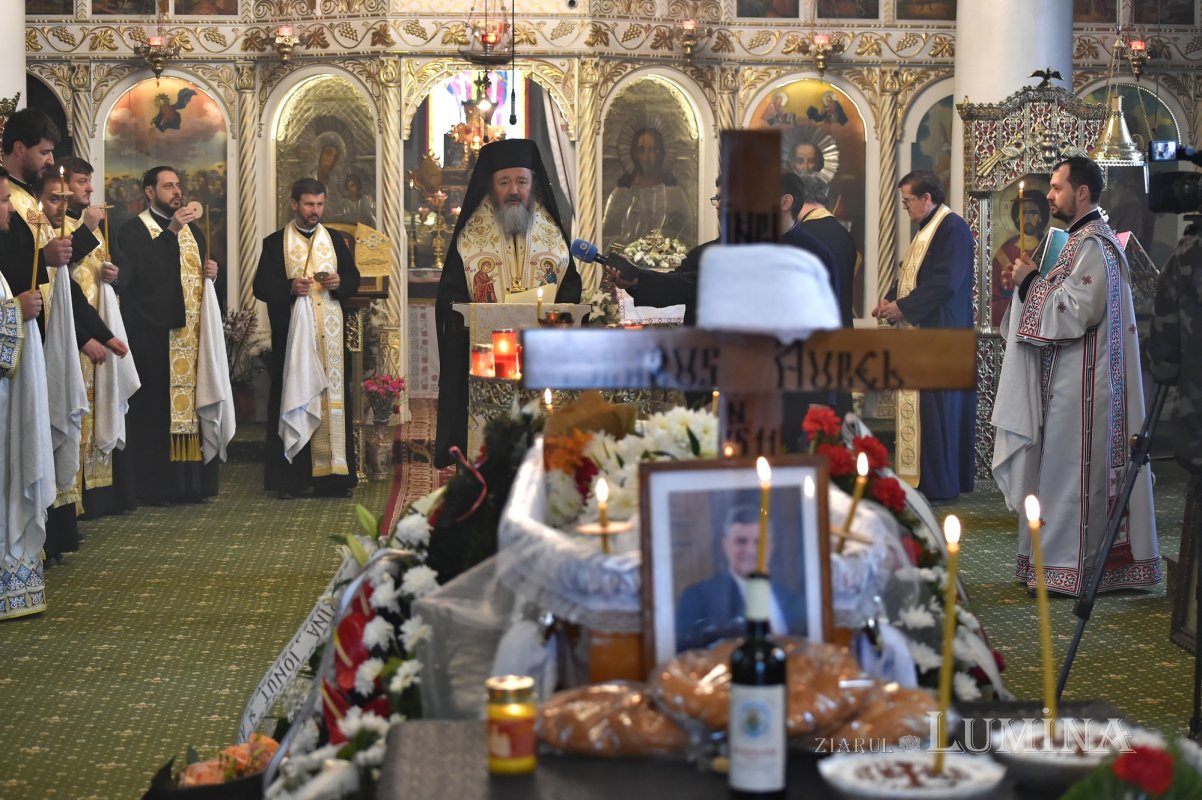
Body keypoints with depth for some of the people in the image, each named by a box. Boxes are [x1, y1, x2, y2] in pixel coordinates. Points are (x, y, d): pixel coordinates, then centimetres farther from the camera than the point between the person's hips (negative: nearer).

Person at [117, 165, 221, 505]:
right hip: (154, 333, -6)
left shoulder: (192, 230, 21)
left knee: (193, 400, 3)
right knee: (157, 406, -8)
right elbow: (139, 270, -19)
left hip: (192, 333, 6)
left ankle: (193, 482, 8)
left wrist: (210, 272, 5)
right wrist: (170, 231, -21)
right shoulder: (133, 231, -1)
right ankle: (155, 486, -4)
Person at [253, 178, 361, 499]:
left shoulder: (335, 241, 14)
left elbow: (353, 278, 15)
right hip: (292, 333, -3)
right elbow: (261, 286, 0)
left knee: (333, 397, -1)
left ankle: (332, 474, 2)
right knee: (293, 400, -3)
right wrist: (290, 287, -17)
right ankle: (292, 478, 0)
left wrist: (339, 282, -7)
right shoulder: (275, 243, 5)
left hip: (331, 332, 3)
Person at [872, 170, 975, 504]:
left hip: (939, 333, -10)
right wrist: (889, 299, 5)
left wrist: (902, 306, -15)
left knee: (937, 408, -6)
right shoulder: (927, 229, 17)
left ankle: (939, 485, -1)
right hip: (920, 330, 10)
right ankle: (922, 475, 16)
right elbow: (911, 273, 22)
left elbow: (945, 283, -21)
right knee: (918, 407, 10)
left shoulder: (953, 228, -14)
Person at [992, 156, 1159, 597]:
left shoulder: (1094, 246, -16)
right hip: (1068, 379, 10)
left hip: (1081, 383, -10)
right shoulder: (1086, 240, 16)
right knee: (1065, 469, 12)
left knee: (1074, 469, -5)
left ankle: (1070, 567, 0)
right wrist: (1027, 283, 9)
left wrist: (1030, 281, -13)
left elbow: (1076, 311, -23)